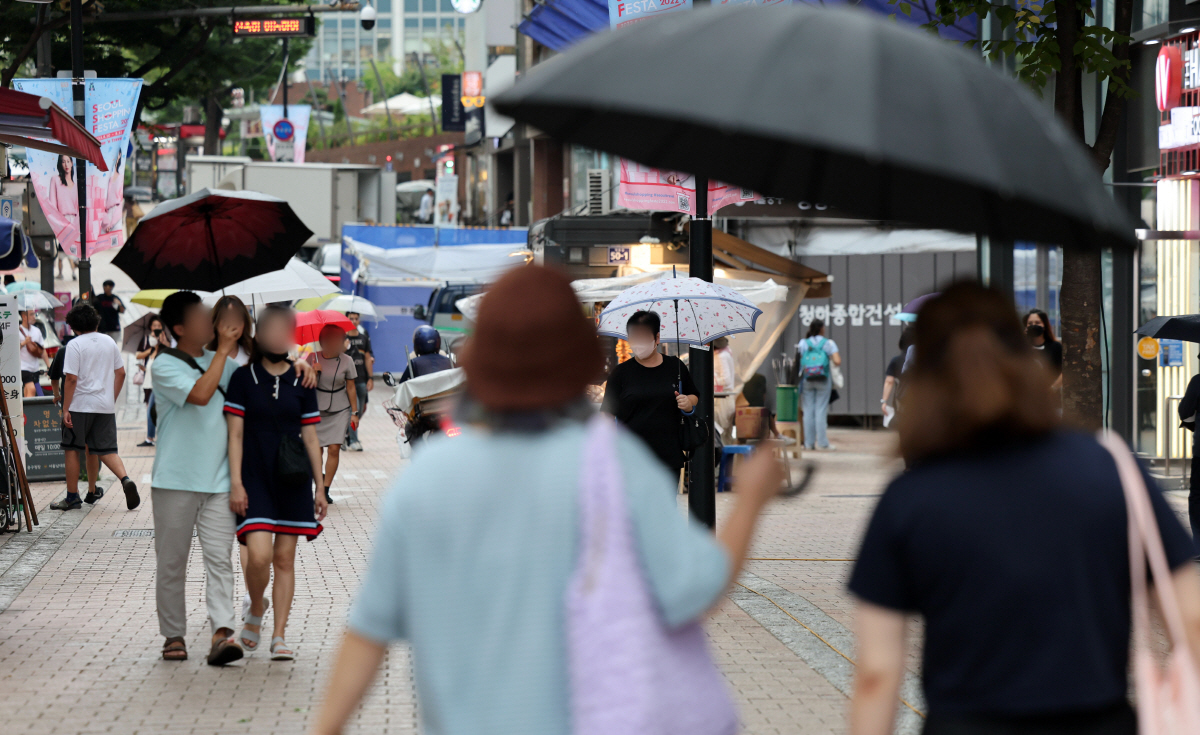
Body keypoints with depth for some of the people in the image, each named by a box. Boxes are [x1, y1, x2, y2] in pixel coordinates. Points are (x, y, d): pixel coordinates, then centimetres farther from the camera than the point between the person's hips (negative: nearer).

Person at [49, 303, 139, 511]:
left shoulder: (75, 345, -9)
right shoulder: (109, 342, 8)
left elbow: (71, 378, -14)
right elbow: (121, 373, 11)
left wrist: (65, 409, -11)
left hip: (80, 405, -5)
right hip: (105, 406, 5)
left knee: (72, 449, 7)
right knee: (106, 451, 7)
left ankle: (72, 497, 11)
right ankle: (126, 480, -18)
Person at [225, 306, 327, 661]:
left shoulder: (301, 382, 7)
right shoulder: (244, 378, 1)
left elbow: (310, 437, 10)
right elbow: (235, 433, -1)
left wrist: (320, 487, 7)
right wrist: (235, 483, -9)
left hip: (293, 481, 2)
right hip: (255, 478, -2)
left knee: (284, 558, 2)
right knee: (258, 555, -16)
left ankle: (279, 636, 8)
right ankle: (256, 610, 14)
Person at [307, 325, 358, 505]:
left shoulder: (346, 361, -2)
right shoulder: (313, 359, -2)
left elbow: (351, 387, 5)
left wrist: (354, 412, 3)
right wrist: (313, 372, -21)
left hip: (340, 410, 0)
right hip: (316, 409, 0)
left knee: (334, 448, -8)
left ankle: (325, 489, -2)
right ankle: (318, 486, 13)